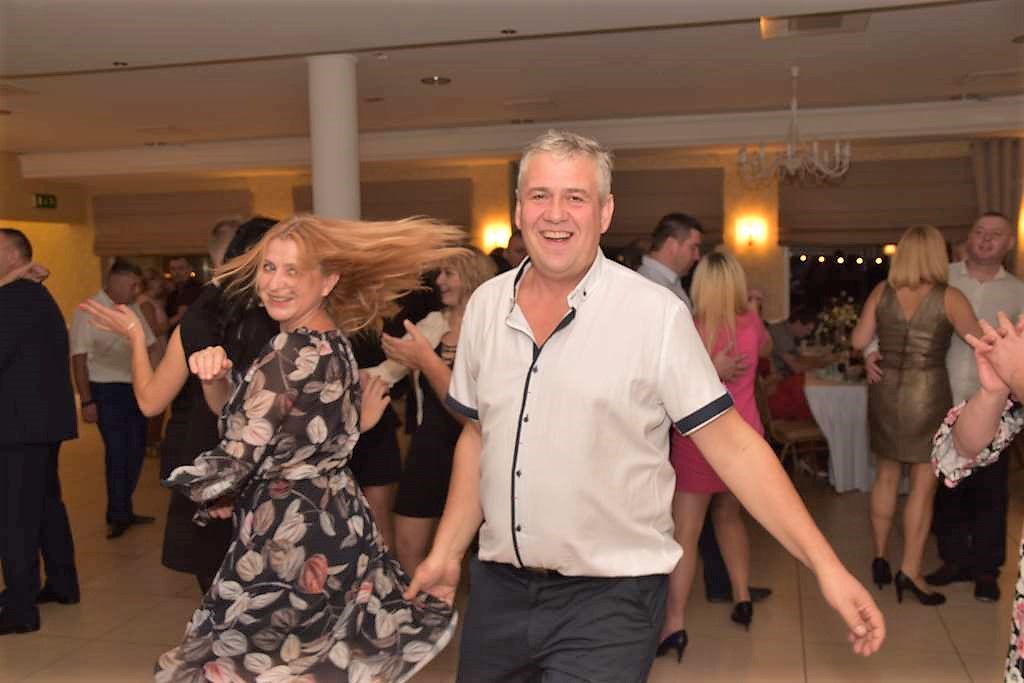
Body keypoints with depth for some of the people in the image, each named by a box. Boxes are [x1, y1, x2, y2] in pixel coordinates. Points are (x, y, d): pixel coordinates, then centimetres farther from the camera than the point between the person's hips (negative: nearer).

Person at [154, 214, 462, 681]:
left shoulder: (288, 357, -22)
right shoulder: (336, 344, 5)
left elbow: (234, 461, -17)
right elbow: (246, 415, 10)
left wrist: (194, 486, 3)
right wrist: (214, 379, -8)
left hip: (285, 540, -9)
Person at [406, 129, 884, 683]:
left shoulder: (656, 315, -14)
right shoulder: (484, 305, 2)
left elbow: (731, 444, -11)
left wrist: (825, 566, -15)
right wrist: (445, 553, 10)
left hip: (609, 599, -5)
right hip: (497, 588, 5)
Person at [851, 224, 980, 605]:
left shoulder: (881, 292, -2)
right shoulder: (949, 298, -10)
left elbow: (858, 342, 0)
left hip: (885, 392, 4)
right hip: (927, 395, -3)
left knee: (886, 476, 17)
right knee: (923, 485, 5)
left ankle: (880, 558, 24)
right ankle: (909, 571, 6)